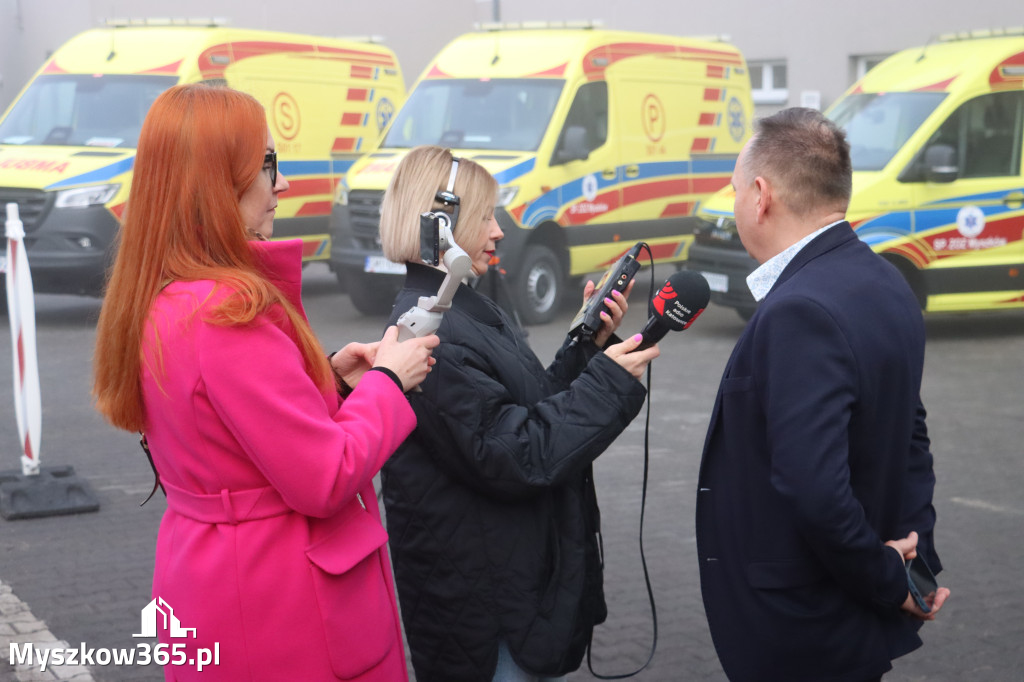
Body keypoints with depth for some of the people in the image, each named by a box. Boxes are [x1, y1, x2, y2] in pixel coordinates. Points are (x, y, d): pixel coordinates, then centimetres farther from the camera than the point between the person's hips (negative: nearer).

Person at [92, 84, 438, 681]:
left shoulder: (155, 304, 4)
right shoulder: (228, 315, -25)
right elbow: (326, 480, -23)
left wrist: (328, 378, 5)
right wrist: (387, 381, -9)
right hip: (283, 613, -9)